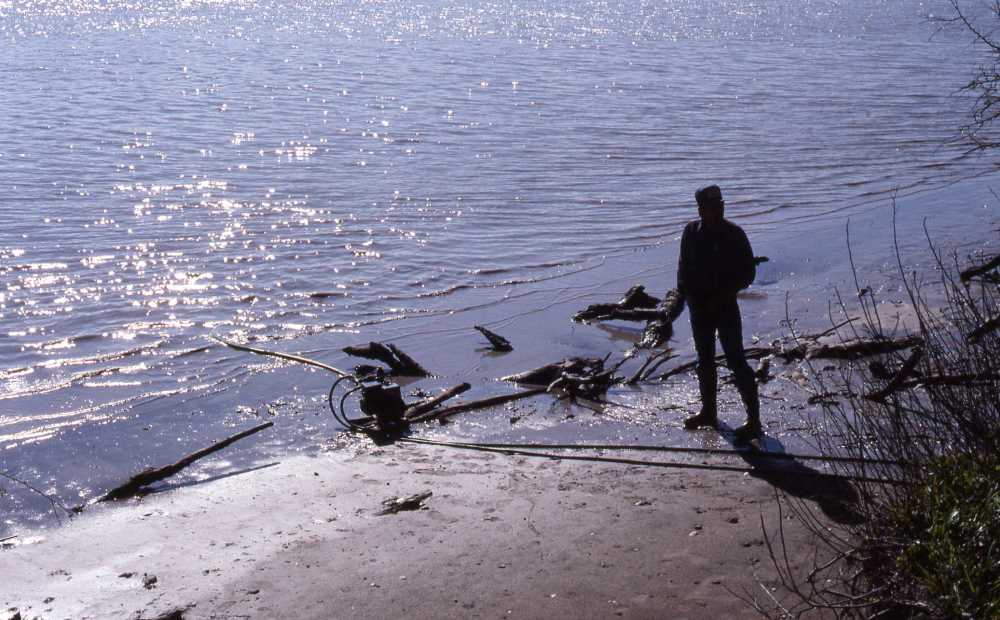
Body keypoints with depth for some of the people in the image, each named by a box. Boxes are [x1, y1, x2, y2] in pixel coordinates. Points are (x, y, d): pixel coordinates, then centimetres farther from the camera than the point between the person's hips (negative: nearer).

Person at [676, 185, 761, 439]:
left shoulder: (734, 234, -10)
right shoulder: (692, 232, 1)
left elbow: (748, 272, -7)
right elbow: (684, 265, 12)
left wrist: (722, 296, -15)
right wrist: (685, 292, -3)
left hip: (725, 306, -5)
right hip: (699, 304, 5)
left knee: (736, 360, -8)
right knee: (705, 360, 15)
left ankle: (754, 420, -4)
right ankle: (708, 412, 30)